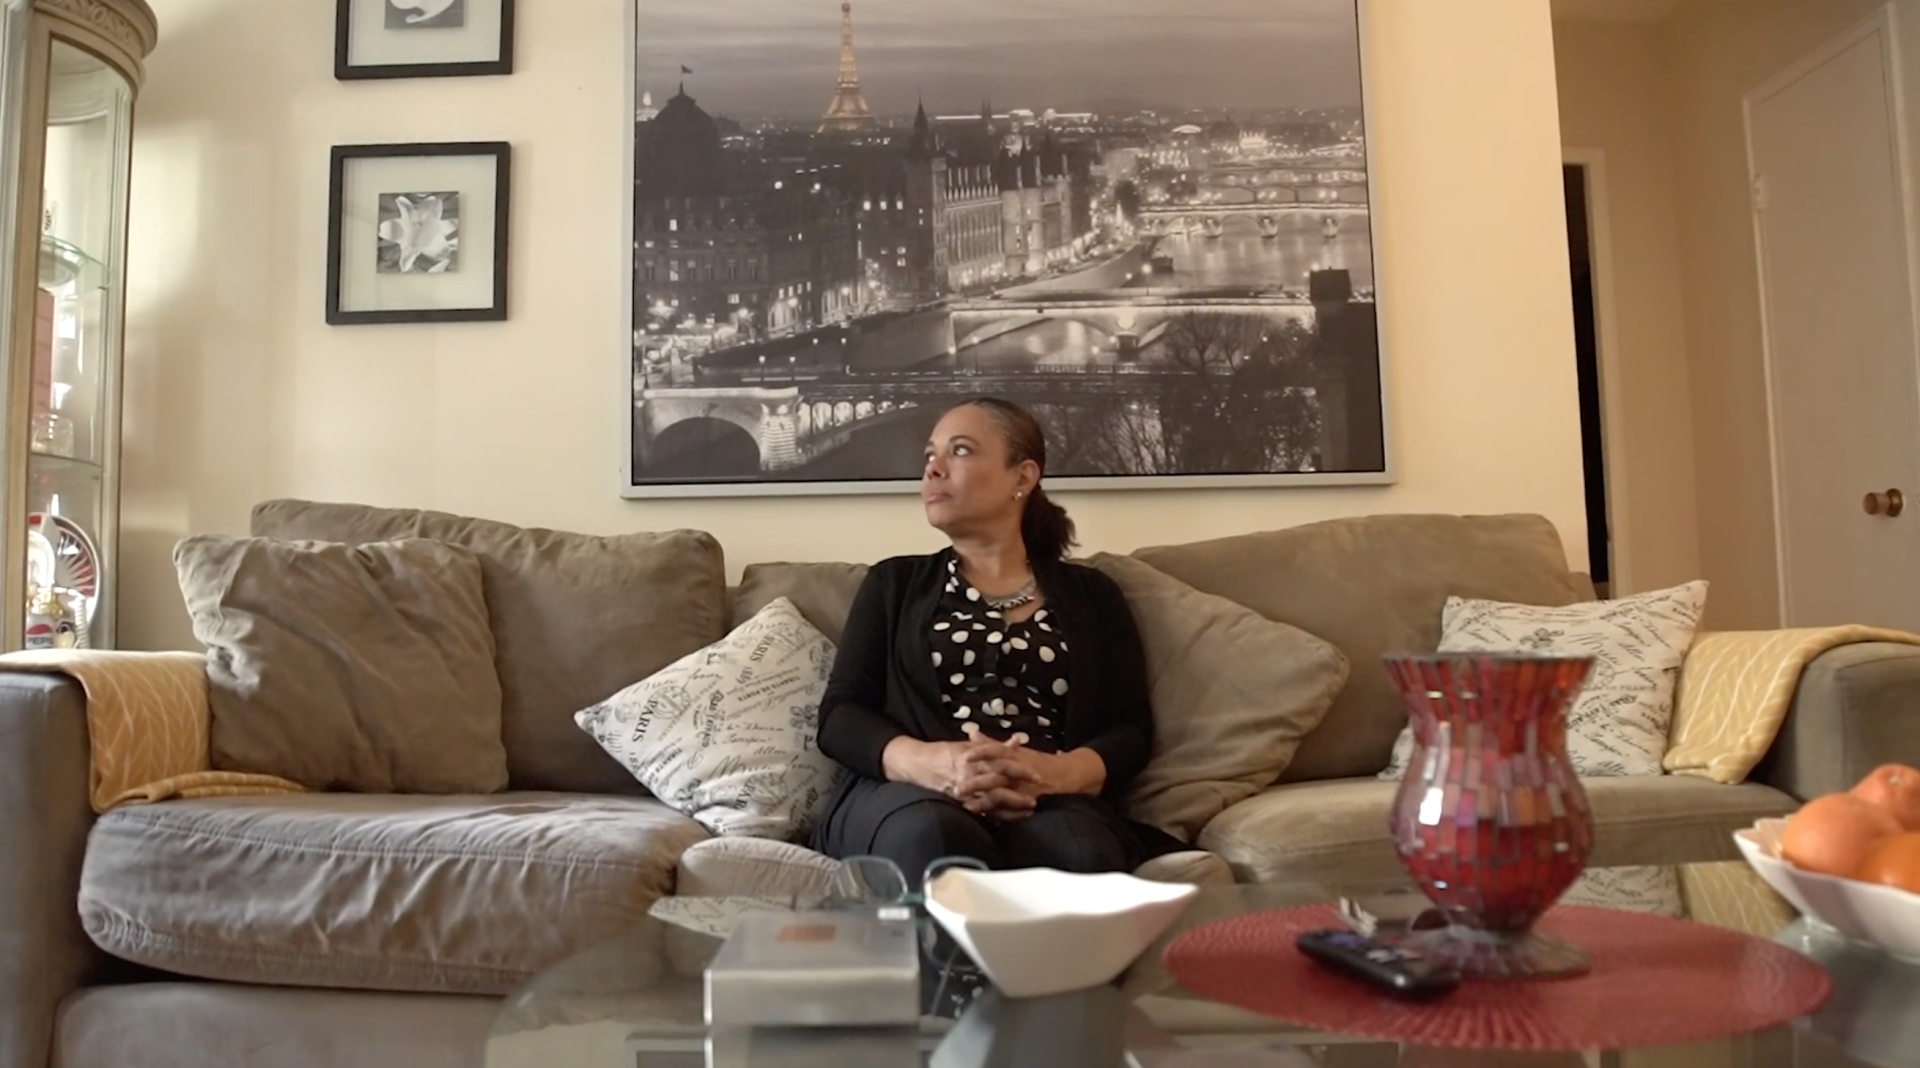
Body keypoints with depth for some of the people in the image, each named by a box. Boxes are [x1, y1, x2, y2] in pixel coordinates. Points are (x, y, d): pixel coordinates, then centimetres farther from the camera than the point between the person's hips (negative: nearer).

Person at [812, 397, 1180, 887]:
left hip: (1050, 805, 0)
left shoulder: (1091, 594, 21)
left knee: (1080, 852, -38)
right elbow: (840, 716, 9)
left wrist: (1057, 774, -15)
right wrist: (932, 764, -14)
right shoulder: (894, 583, 21)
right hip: (908, 796, 1)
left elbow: (1131, 728, 10)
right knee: (932, 836, -38)